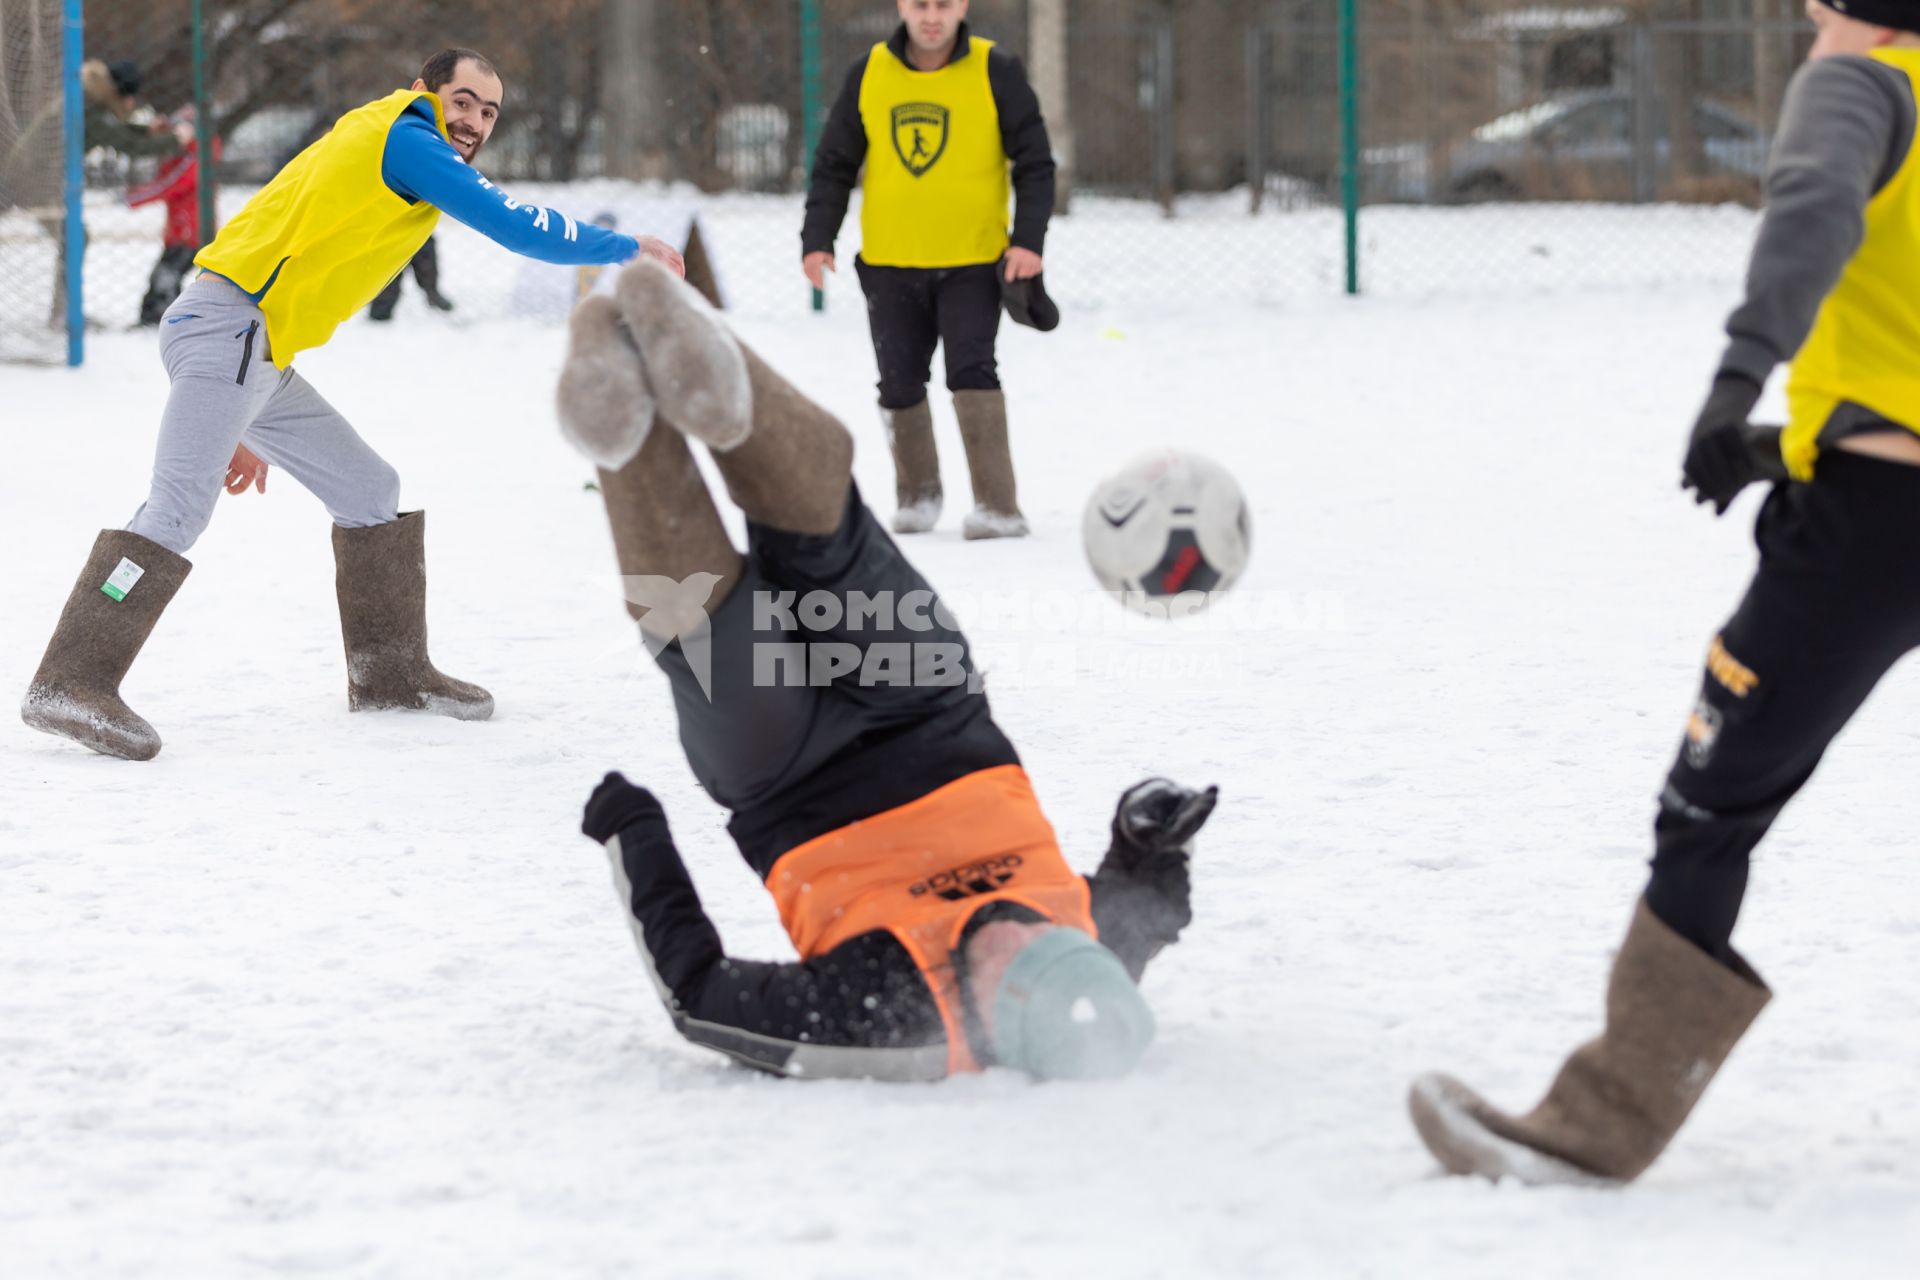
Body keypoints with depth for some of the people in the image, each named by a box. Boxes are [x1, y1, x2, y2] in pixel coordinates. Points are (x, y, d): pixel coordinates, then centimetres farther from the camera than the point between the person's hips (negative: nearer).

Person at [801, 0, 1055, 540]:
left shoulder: (996, 71, -4)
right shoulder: (868, 73, 3)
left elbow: (1034, 163, -2)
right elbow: (834, 165, 9)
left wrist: (1028, 240, -13)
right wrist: (817, 240, -1)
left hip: (972, 263, -3)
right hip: (889, 263, 3)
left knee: (972, 371, -15)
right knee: (900, 385, 7)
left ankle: (997, 508, -14)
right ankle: (917, 495, 26)